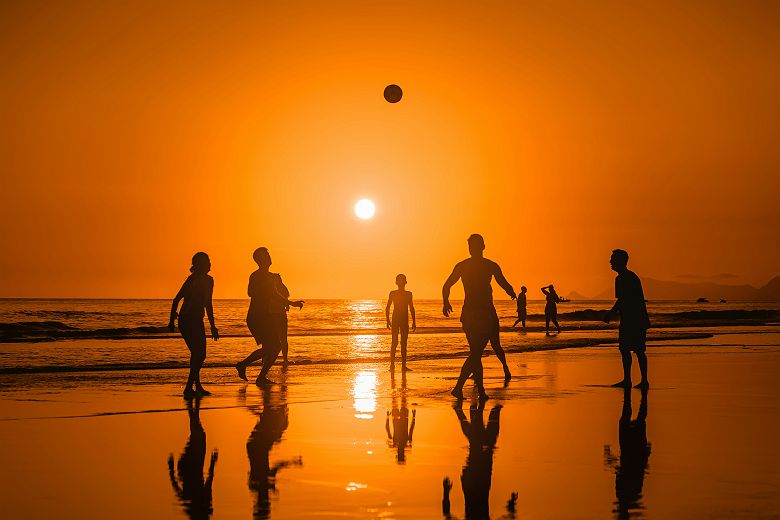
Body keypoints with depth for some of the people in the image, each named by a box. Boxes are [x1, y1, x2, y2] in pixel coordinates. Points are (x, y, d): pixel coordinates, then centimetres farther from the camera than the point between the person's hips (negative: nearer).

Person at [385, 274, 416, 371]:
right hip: (395, 320, -3)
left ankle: (404, 365, 6)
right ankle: (392, 364, -5)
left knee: (404, 343, 4)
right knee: (394, 342, -8)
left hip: (405, 321, 3)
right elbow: (388, 308, 3)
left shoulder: (408, 294, 8)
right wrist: (388, 321, -4)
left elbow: (411, 309, 13)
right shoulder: (393, 293, 1)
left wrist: (414, 322, 9)